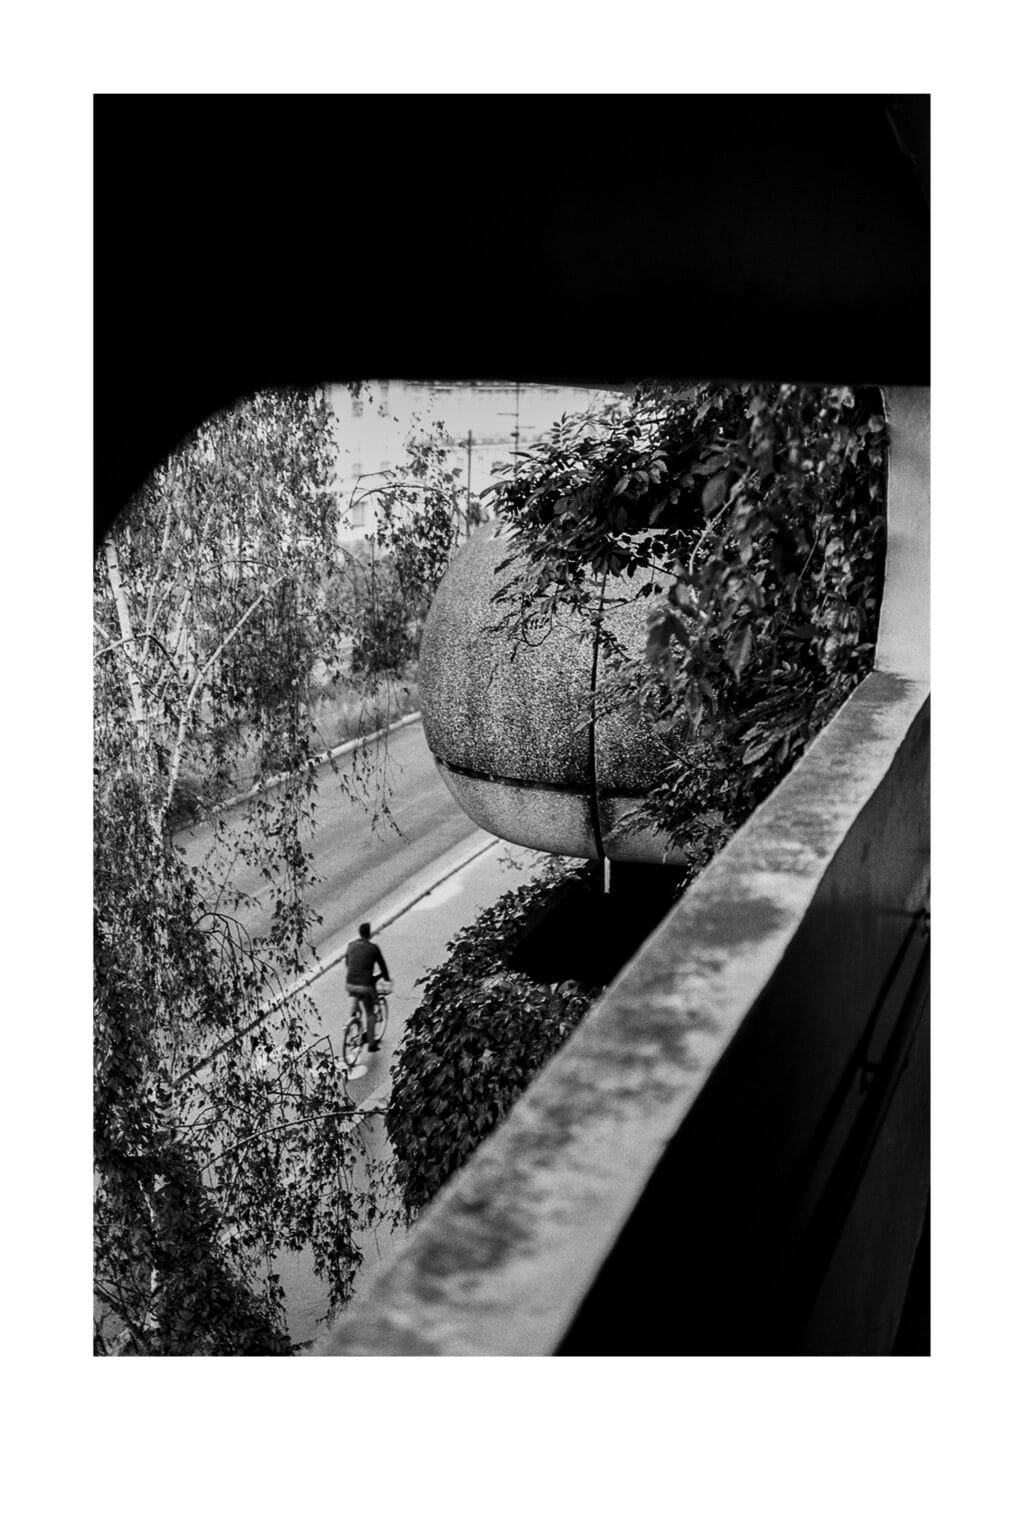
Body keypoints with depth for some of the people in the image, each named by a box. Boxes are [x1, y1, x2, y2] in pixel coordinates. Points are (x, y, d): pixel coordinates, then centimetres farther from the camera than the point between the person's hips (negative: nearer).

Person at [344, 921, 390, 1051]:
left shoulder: (351, 945, 6)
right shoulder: (373, 948, -7)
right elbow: (382, 964, 4)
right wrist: (386, 977, 23)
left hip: (350, 984, 4)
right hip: (366, 985, -4)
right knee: (370, 1013, 13)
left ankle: (365, 1031, 21)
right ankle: (371, 1043, 15)